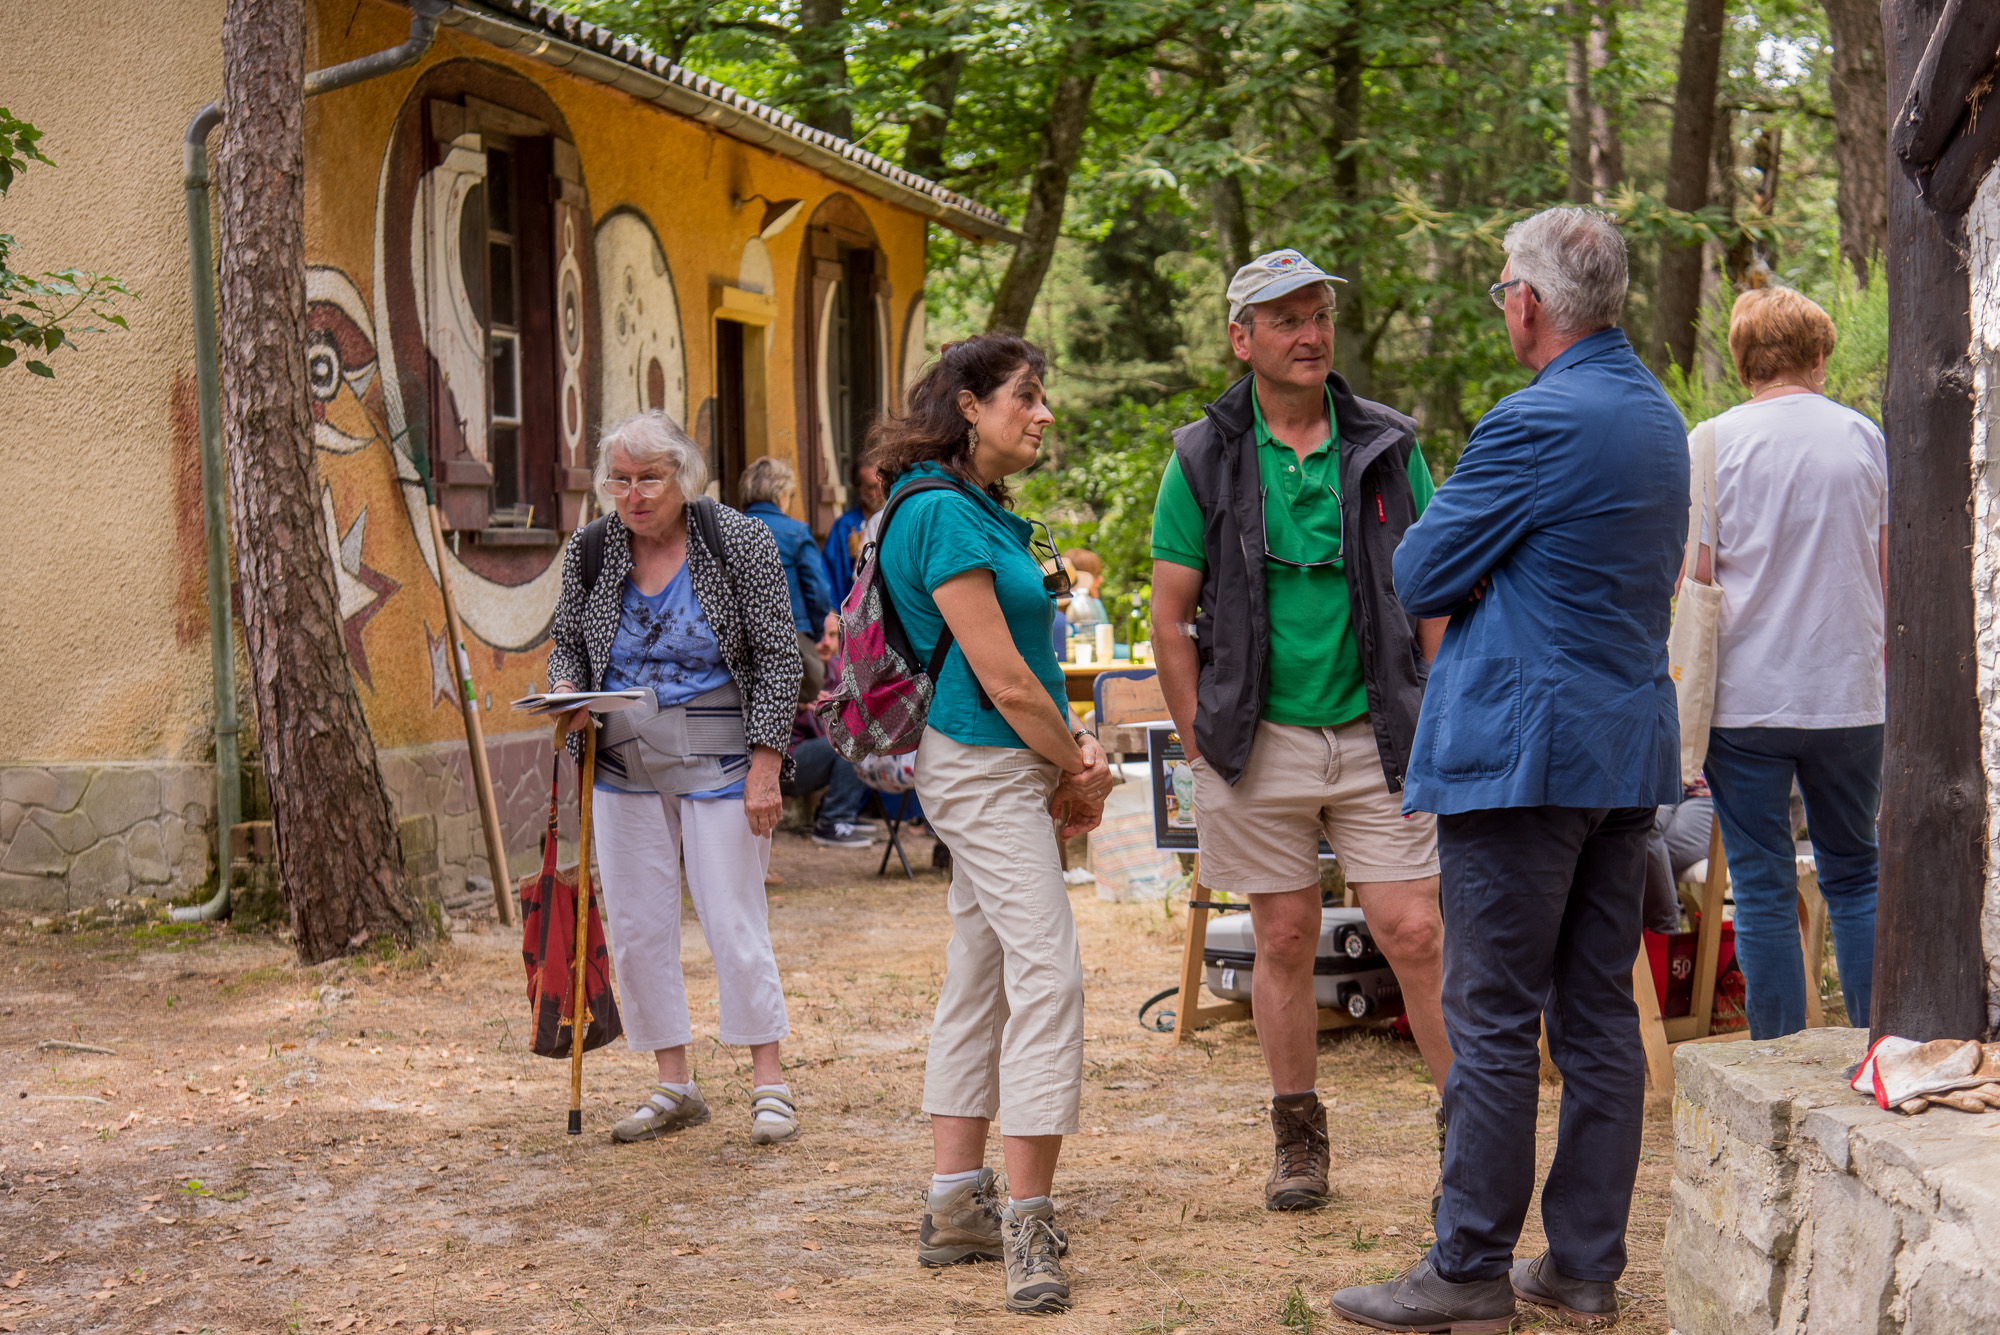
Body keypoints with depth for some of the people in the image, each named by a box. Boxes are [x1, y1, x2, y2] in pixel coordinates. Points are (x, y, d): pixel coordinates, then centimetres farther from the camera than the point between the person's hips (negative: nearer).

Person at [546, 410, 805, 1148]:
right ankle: (674, 1085, 15)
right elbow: (566, 639, 15)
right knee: (635, 927, 4)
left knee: (734, 921, -4)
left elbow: (777, 655, -6)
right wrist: (566, 689, -9)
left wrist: (765, 765, -11)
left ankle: (769, 1082, 7)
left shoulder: (739, 542, -8)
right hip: (624, 767, 4)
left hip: (719, 764, -4)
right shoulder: (590, 553, 1)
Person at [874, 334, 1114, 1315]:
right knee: (1048, 975, -13)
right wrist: (1078, 766, -5)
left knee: (980, 978, 11)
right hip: (985, 767, -10)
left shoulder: (984, 512, 15)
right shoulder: (945, 515, -16)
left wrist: (1076, 748, 3)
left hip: (1004, 768, 10)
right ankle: (1028, 1223, -11)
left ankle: (955, 1208, 16)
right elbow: (1004, 683, -18)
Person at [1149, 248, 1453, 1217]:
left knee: (1414, 933, -4)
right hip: (1259, 741, 0)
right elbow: (1169, 617, 2)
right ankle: (1298, 1137, 19)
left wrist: (1435, 719, 0)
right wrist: (1202, 742, -2)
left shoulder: (1387, 447, 4)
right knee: (1285, 941, 7)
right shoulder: (1205, 459, 1)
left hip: (1375, 736, 0)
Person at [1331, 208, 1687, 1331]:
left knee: (1494, 1016, -3)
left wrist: (1469, 565, 11)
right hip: (1633, 744, 9)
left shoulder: (1537, 422, -15)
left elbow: (1420, 576, -10)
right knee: (1601, 1010, 10)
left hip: (1527, 747, -9)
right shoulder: (1660, 416, 14)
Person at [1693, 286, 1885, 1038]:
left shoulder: (1716, 442, -4)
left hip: (1748, 695, -2)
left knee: (1762, 890, 3)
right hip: (1850, 693, 2)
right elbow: (1891, 574, 8)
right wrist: (1886, 671, 20)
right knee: (1855, 874, 15)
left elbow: (1692, 577, -5)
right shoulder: (1863, 438, 3)